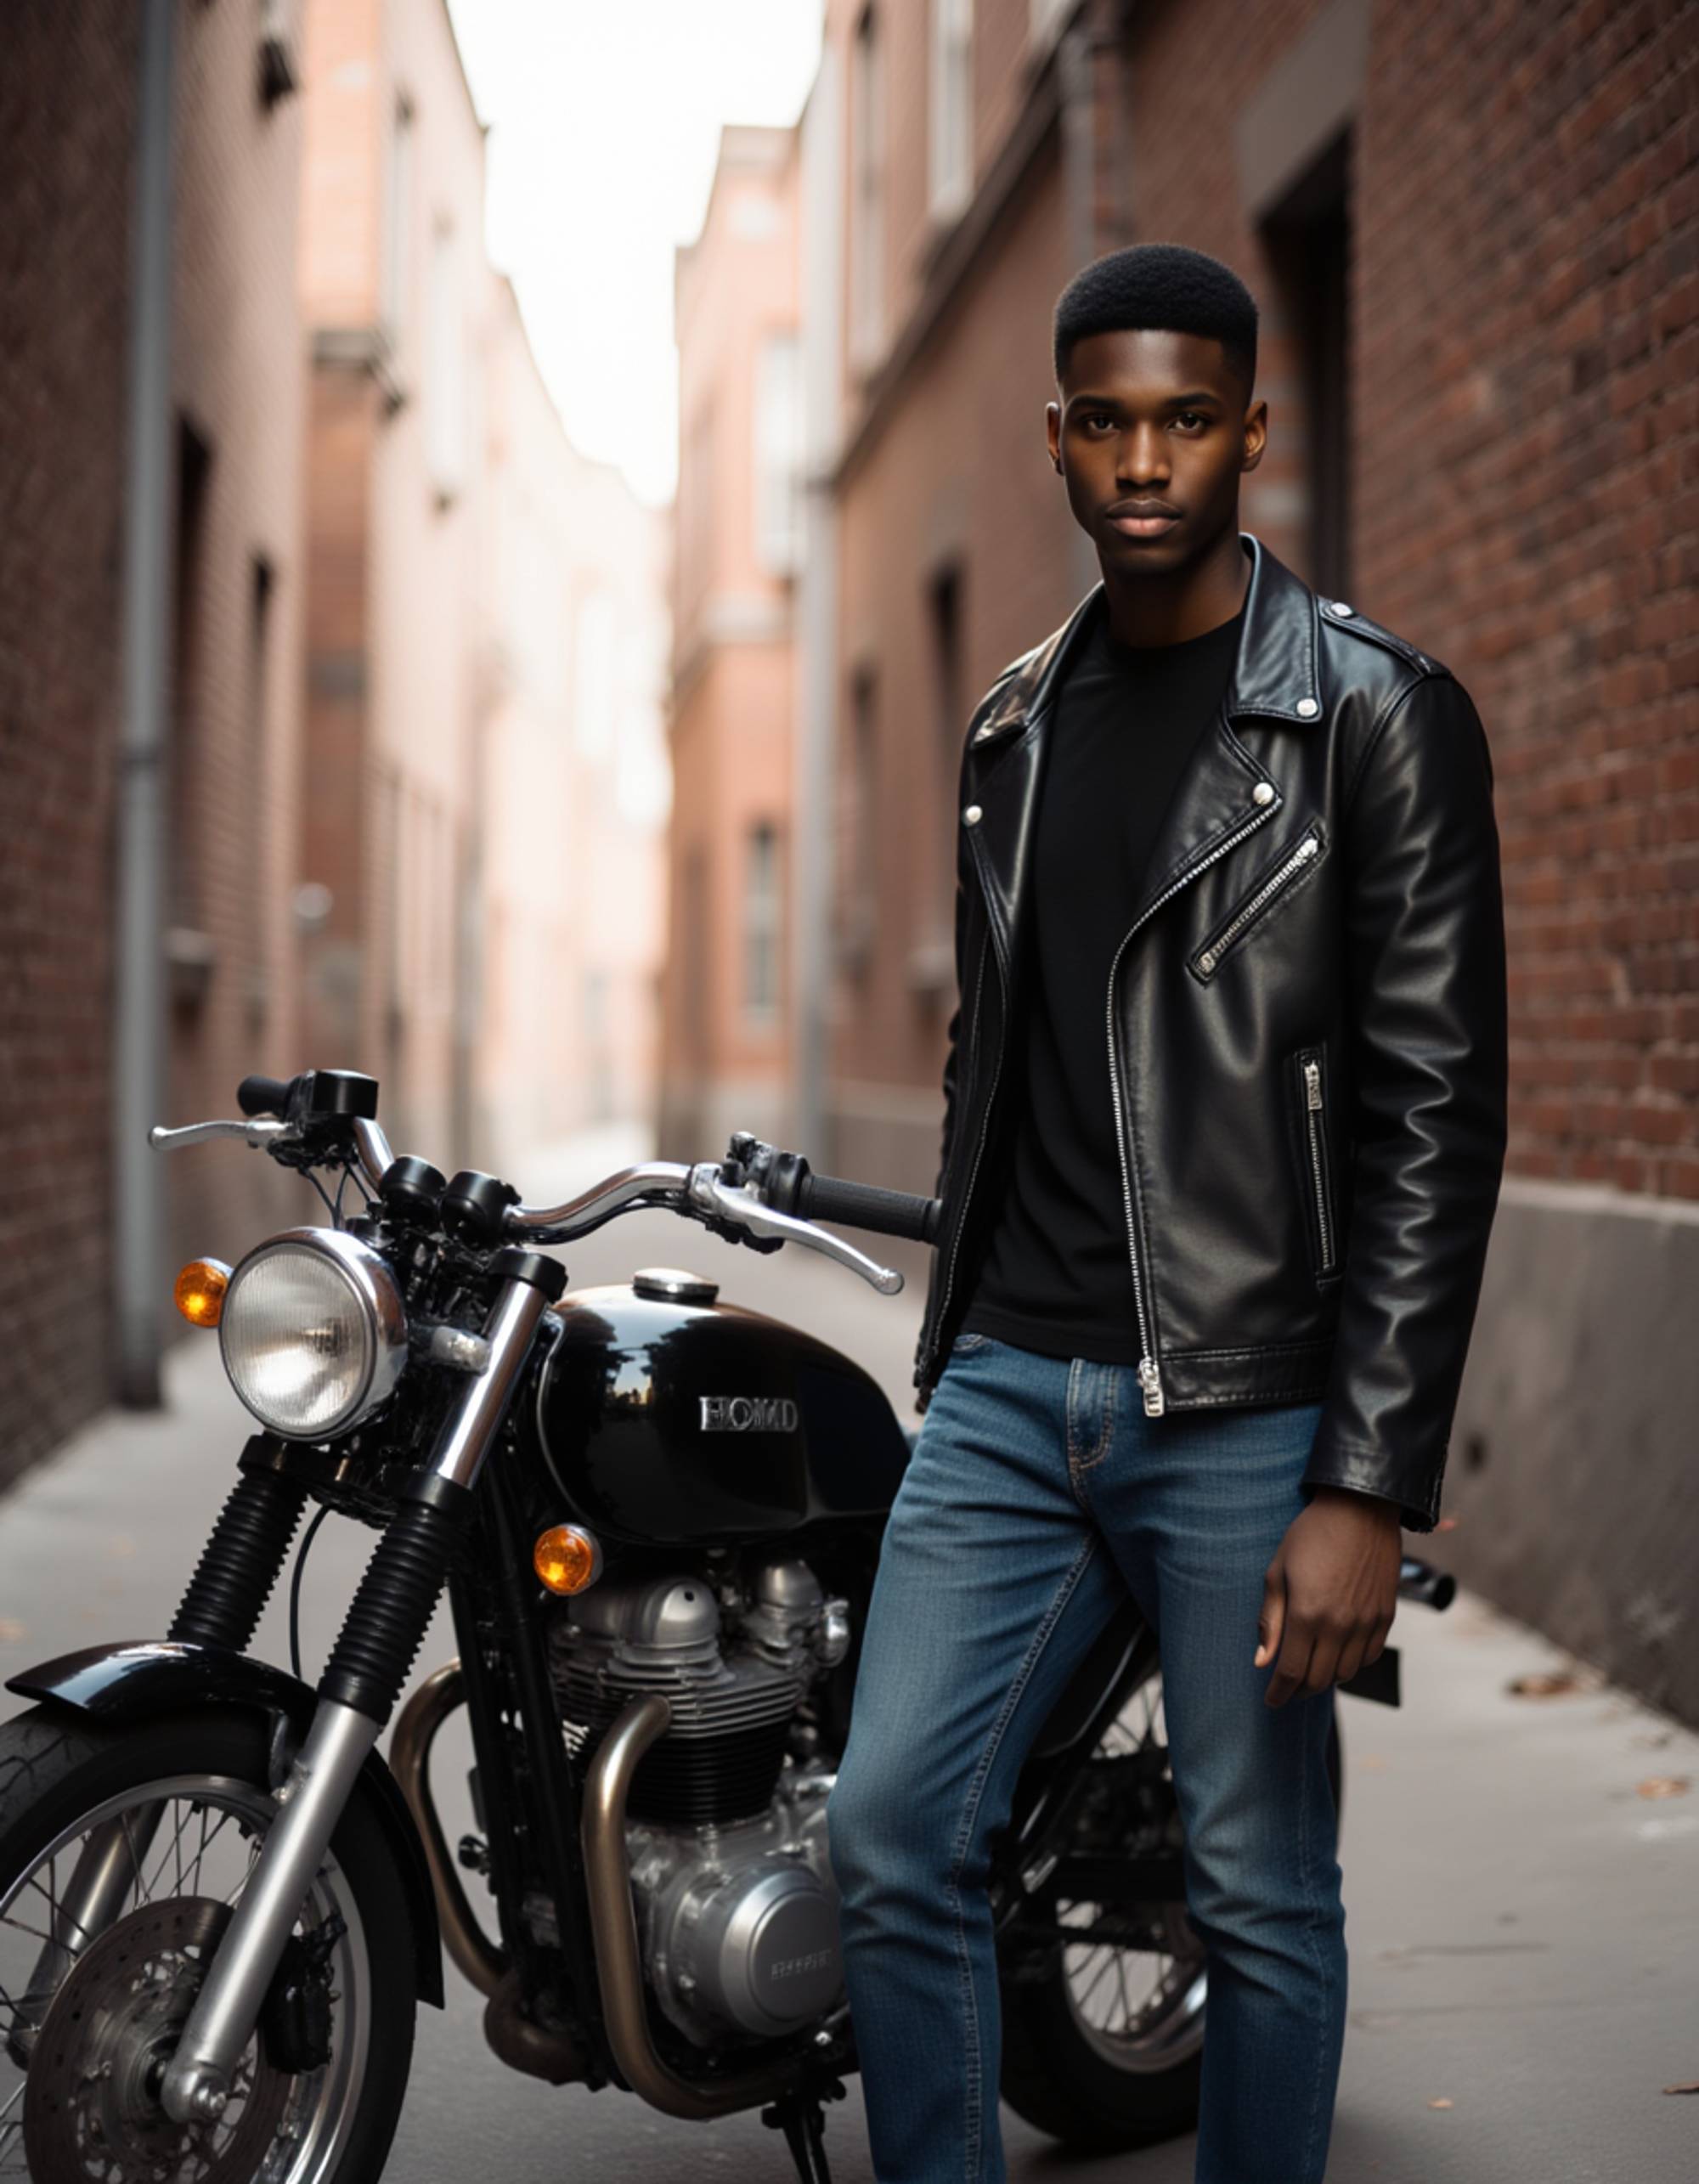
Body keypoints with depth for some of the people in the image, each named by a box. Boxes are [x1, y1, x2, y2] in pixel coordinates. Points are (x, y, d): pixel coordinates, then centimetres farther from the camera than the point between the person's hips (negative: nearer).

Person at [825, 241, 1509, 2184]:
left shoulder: (1376, 715, -6)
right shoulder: (1014, 722, 14)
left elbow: (1436, 1120, -11)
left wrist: (1369, 1488, -16)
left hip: (1250, 1416, -5)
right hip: (1007, 1391, 5)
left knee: (1262, 1904, 6)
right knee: (891, 1841, 2)